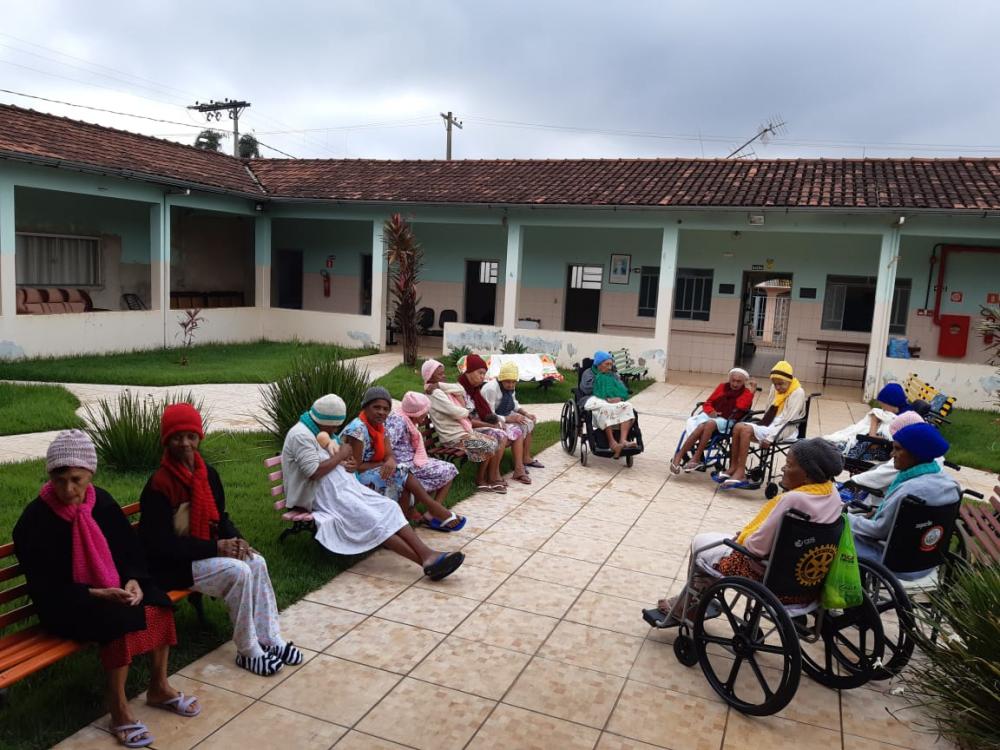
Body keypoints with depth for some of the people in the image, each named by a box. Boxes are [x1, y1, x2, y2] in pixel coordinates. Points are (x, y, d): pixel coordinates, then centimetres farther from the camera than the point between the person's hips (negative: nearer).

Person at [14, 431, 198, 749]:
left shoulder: (101, 501, -3)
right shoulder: (35, 520, -18)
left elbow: (129, 549, 3)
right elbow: (46, 588, -17)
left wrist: (133, 580, -17)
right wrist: (97, 594, -27)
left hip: (113, 587, 5)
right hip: (65, 604, -5)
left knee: (158, 603, -18)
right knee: (120, 620, -31)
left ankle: (158, 688, -1)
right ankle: (119, 710, -16)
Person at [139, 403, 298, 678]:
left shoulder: (208, 474, 2)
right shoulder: (158, 485, -20)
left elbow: (220, 517, 12)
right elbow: (162, 544, -22)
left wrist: (236, 539, -10)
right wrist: (217, 547, -23)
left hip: (206, 551, 7)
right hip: (172, 563, -7)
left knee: (257, 563, -14)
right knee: (238, 571, -25)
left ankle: (270, 639, -7)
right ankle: (248, 652, -11)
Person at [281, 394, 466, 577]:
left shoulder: (324, 430, 17)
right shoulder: (300, 435, -13)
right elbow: (313, 472, -23)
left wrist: (349, 464, -1)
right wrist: (341, 455, -12)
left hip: (345, 486, 9)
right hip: (325, 496, -9)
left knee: (389, 508, -14)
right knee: (373, 521, -24)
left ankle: (429, 555, -28)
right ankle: (427, 561, -32)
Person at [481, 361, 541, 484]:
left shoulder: (510, 387, 3)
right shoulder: (491, 388, -25)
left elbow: (514, 404, 19)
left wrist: (525, 413, 2)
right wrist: (509, 419, -30)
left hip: (505, 416, 10)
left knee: (529, 422, 2)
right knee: (517, 431, -27)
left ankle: (526, 458, 10)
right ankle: (519, 470, -30)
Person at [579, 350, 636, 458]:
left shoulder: (613, 375, 26)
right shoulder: (589, 373, 13)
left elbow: (624, 391, 12)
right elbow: (586, 389, -7)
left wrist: (619, 398, -11)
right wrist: (606, 398, -9)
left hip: (614, 400, 5)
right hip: (594, 400, -5)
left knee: (627, 406, -27)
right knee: (606, 408, -39)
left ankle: (623, 440, -42)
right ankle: (612, 442, -43)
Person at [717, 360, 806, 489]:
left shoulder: (797, 393, -11)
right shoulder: (776, 389, 12)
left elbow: (787, 420, -18)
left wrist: (770, 437, -23)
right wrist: (762, 424, 5)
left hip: (782, 431, -8)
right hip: (769, 425, 8)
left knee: (746, 430, -28)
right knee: (738, 427, -17)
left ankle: (740, 472, -27)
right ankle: (733, 468, -15)